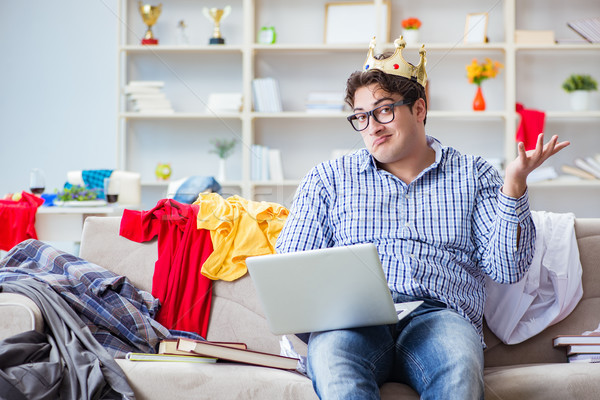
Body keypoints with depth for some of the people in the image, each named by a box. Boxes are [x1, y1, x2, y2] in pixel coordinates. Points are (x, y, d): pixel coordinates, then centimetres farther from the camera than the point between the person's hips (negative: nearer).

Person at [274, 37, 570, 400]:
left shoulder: (473, 175, 18)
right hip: (354, 320, 0)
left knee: (460, 366, -38)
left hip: (438, 316, 0)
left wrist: (513, 184, -5)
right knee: (332, 357, -38)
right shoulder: (328, 179, 20)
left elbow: (506, 268, 7)